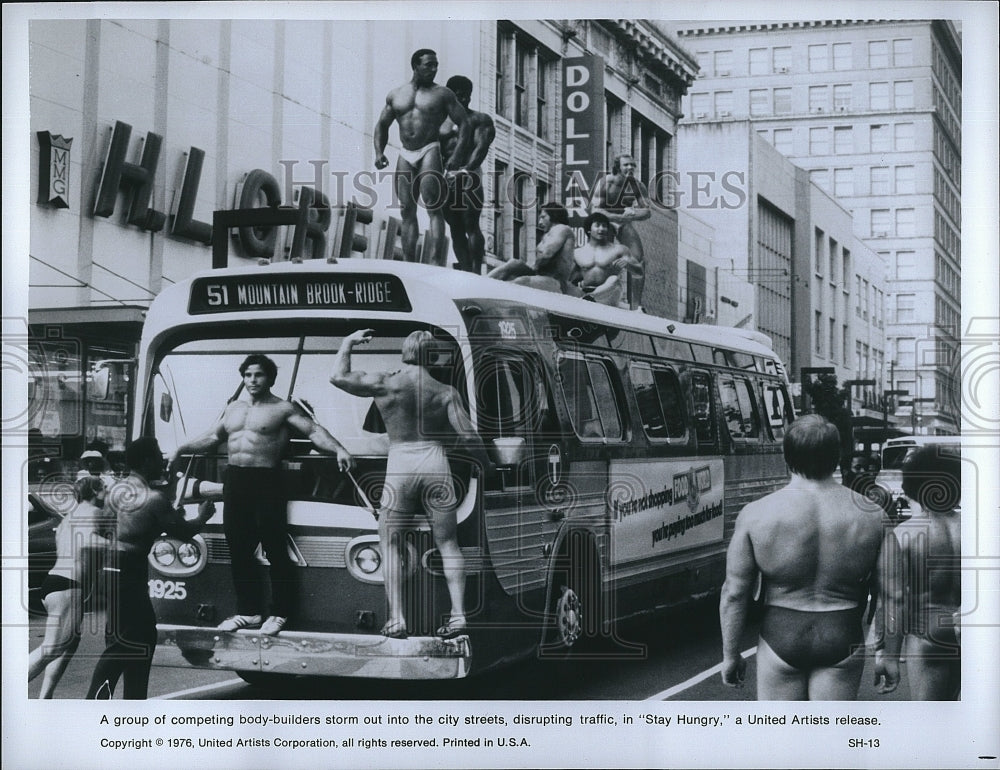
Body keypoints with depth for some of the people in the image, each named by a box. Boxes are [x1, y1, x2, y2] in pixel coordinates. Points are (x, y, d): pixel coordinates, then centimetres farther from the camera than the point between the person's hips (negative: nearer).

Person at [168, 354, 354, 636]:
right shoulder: (234, 408, 19)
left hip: (266, 481, -6)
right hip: (235, 480, 6)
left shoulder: (283, 409, -1)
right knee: (239, 548, 8)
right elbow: (212, 437, 25)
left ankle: (280, 612, 3)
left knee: (275, 548, -5)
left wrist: (339, 450, -24)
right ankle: (247, 611, 17)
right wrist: (182, 449, 16)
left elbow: (314, 431, -10)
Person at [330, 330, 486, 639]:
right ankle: (458, 613, 1)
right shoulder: (446, 392, 2)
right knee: (448, 543, 10)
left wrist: (348, 343, 14)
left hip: (400, 466, -1)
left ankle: (396, 618, 0)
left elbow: (338, 377, -1)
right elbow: (469, 434, -2)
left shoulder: (385, 383, -2)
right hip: (435, 463, 1)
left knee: (391, 544, 9)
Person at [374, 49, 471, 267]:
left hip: (430, 151, -4)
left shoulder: (442, 94, 4)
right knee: (407, 211, 3)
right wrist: (379, 152, 5)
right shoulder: (395, 95, 14)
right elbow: (382, 125, 22)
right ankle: (409, 266, 5)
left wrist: (456, 156, -12)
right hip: (405, 156, 4)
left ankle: (435, 262, -25)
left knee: (433, 208, -16)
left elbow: (464, 124, 1)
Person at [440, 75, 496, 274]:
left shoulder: (480, 119, 8)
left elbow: (481, 147, -8)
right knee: (456, 229, 1)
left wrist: (466, 170, -25)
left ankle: (476, 272, -19)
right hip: (446, 177, 5)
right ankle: (465, 271, 2)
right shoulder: (441, 123, 21)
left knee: (471, 225, -15)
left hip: (469, 176, -5)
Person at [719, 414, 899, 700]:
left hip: (780, 641, -1)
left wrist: (730, 655, 4)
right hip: (842, 644, 1)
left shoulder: (756, 515, -10)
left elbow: (734, 593, -6)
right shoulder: (872, 516, -5)